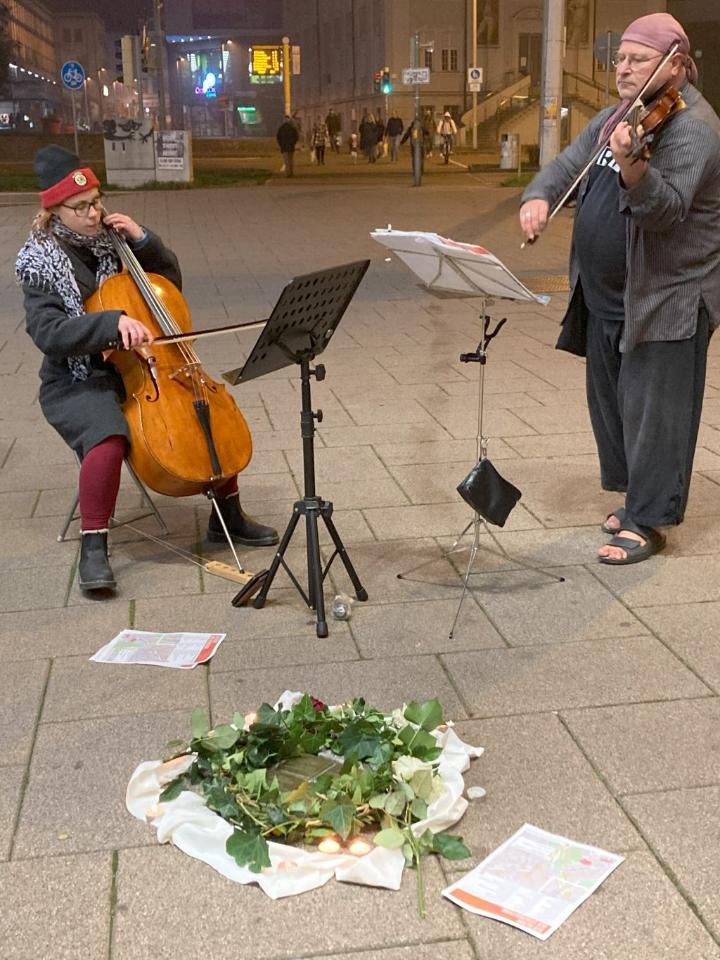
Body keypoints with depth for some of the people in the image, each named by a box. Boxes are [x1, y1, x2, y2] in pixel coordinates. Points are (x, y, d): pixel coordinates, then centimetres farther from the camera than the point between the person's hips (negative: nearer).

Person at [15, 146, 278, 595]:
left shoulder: (111, 241, 5)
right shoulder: (41, 262, -10)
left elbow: (170, 280, 12)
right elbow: (49, 333, -23)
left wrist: (144, 239, -5)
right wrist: (113, 321, -37)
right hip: (78, 383, -6)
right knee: (107, 441, -35)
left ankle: (227, 515, 12)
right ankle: (94, 549, -18)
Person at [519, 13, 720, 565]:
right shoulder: (615, 118, 12)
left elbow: (668, 209, -29)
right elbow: (568, 165, 10)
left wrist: (631, 167, -48)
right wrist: (539, 197, -12)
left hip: (665, 301, -9)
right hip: (606, 295, 9)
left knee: (652, 411, -5)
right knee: (609, 402, 15)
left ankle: (649, 522, 4)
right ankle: (637, 497, 30)